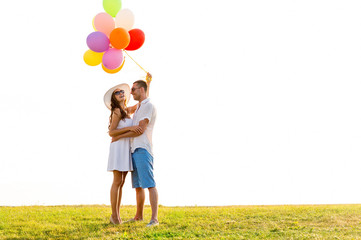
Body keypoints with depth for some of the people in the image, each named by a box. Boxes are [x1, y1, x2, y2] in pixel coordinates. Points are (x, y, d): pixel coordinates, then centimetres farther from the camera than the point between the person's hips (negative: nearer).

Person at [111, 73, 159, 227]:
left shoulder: (149, 106, -7)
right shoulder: (138, 107, 22)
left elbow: (140, 130, -15)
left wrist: (118, 137, -7)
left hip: (143, 150, -10)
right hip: (134, 150, 10)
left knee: (149, 184, -15)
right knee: (138, 185, 13)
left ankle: (154, 218, -20)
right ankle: (139, 216, 21)